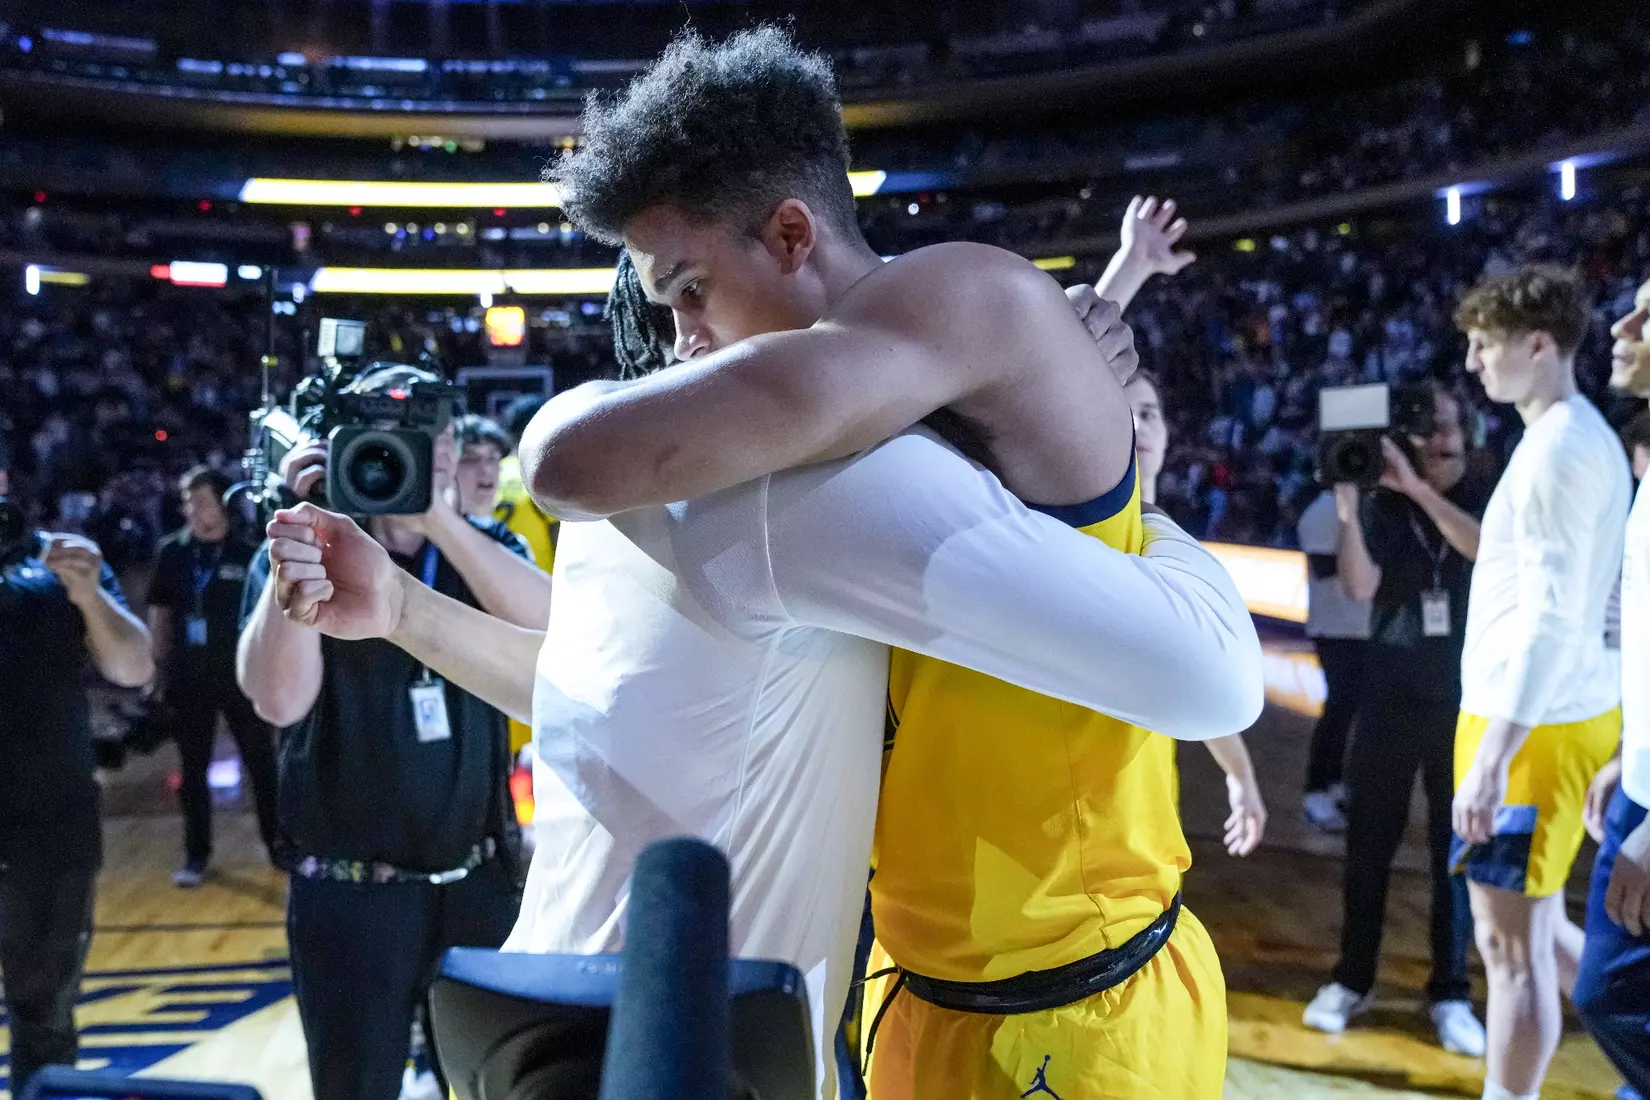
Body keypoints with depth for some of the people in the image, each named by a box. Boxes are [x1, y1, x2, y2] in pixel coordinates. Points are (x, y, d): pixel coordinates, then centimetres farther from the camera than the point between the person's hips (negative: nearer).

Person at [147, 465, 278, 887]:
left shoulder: (249, 550, -6)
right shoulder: (171, 551, 1)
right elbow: (159, 612, 9)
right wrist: (160, 667, 8)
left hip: (242, 673, -2)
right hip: (188, 675, 3)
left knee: (261, 762, 6)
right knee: (192, 769, 11)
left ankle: (278, 844, 20)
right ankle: (196, 854, 23)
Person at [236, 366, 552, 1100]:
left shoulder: (484, 546, 4)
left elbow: (548, 626, -18)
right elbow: (279, 700, -22)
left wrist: (437, 517, -27)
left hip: (479, 882, 3)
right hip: (349, 893, -3)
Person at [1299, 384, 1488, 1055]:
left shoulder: (1485, 500, 2)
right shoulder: (1383, 506, -1)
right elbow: (1360, 587, -13)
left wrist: (1420, 489, -26)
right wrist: (1348, 514, -26)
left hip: (1465, 700, 0)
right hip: (1391, 695, 0)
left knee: (1458, 847, 5)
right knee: (1369, 842, 5)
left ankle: (1450, 993, 17)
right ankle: (1352, 979, 18)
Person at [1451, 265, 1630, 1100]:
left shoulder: (1555, 448, -17)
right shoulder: (1587, 438, 14)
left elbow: (1550, 617, -23)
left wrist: (1493, 754, -25)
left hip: (1534, 727, -10)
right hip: (1560, 717, 10)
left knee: (1510, 942, 1)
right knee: (1533, 931, 20)